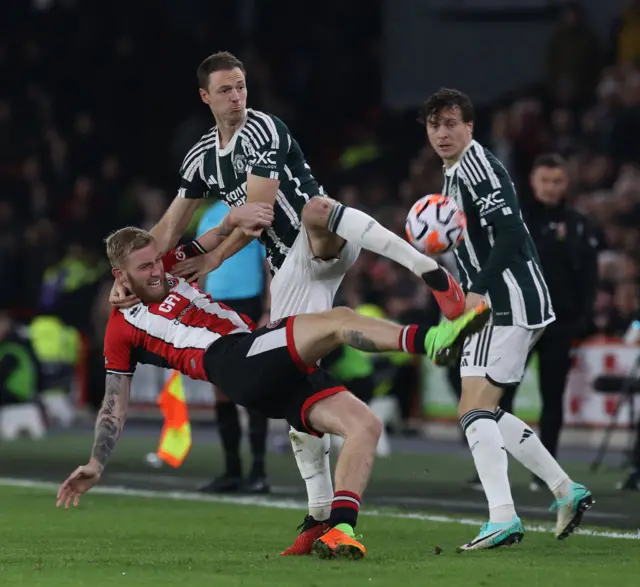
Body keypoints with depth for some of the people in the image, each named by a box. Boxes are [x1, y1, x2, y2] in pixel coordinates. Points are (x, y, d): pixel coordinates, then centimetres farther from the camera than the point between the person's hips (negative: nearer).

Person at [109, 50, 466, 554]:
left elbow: (257, 213, -12)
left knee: (314, 208, -42)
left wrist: (213, 260, -4)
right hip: (290, 271, 6)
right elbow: (171, 228, 19)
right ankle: (321, 513, 5)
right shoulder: (202, 157, 15)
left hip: (324, 248, -6)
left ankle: (431, 272, -47)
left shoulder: (262, 131, -7)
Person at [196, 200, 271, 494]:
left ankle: (258, 471, -4)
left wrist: (269, 313, -14)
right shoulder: (210, 216, 14)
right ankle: (232, 471, 11)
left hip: (248, 306, -6)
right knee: (222, 391, 5)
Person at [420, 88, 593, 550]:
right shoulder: (456, 172, 19)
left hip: (510, 301, -11)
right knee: (485, 413, 15)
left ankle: (503, 518, -22)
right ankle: (567, 491, 18)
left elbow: (511, 233, -24)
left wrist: (478, 290, -29)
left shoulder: (476, 165, -13)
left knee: (475, 410, -16)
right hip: (499, 304, 11)